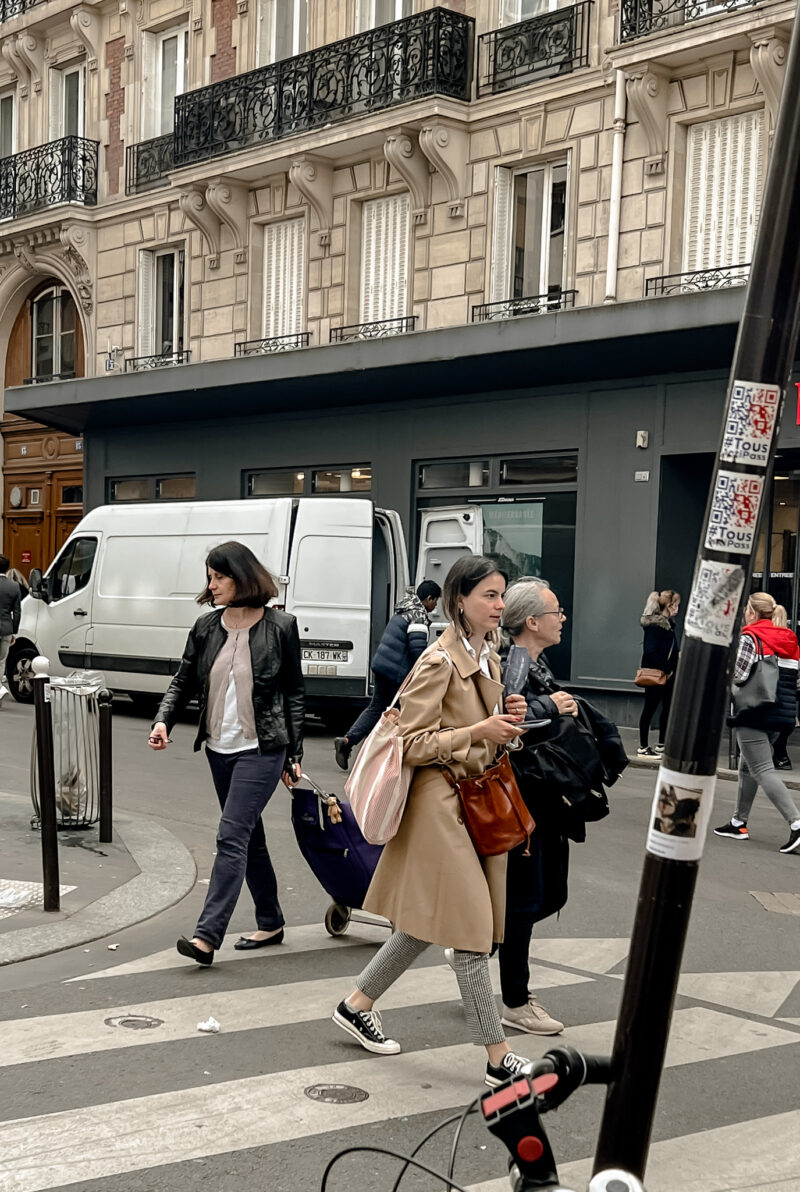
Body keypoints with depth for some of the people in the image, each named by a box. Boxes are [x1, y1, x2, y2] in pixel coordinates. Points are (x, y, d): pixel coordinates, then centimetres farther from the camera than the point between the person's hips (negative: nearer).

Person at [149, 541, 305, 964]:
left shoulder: (280, 627, -7)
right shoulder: (206, 628, 4)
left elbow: (294, 693, -1)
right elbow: (184, 681, 10)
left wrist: (293, 755, -2)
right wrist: (163, 720, -9)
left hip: (262, 749, -6)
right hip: (220, 750, 6)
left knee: (232, 836, -13)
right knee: (249, 837, 15)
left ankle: (208, 934, -16)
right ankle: (270, 923, 29)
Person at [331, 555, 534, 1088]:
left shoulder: (489, 658, 12)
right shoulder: (440, 661, -16)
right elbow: (413, 743, -17)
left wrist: (507, 722, 1)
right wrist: (478, 732, -22)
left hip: (475, 797, 10)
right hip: (441, 800, -9)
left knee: (431, 920, 16)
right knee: (470, 926, -4)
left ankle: (358, 1005, 31)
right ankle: (498, 1056, 3)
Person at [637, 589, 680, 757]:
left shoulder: (667, 624, 13)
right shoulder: (654, 625, -16)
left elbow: (671, 651, 13)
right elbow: (650, 651, -24)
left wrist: (671, 670, -1)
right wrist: (665, 669, -18)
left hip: (667, 675, 9)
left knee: (668, 708, 13)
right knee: (650, 708, -1)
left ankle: (662, 745, 23)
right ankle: (643, 748, 6)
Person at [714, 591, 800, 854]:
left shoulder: (749, 638, -10)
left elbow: (737, 676, -17)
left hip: (754, 714, -8)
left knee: (762, 770, -8)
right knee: (747, 766, 19)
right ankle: (739, 823, 24)